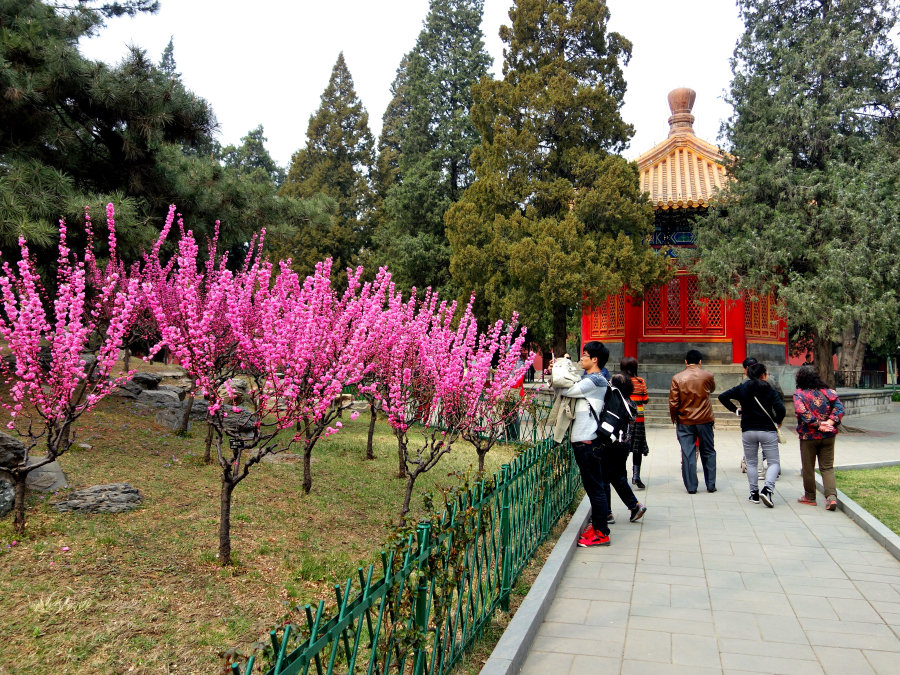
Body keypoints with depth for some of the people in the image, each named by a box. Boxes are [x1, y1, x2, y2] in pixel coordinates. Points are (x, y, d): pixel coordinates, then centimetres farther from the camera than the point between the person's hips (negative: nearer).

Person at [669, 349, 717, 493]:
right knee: (708, 453, 14)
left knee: (687, 454, 4)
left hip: (685, 422, -1)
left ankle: (691, 487, 7)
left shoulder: (677, 378, -7)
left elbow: (673, 402, -8)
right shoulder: (708, 376, -5)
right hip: (704, 420, 1)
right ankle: (710, 485, 19)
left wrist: (674, 418, 6)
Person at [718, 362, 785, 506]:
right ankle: (767, 489, -16)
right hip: (767, 430, -2)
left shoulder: (742, 388, 3)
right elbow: (780, 409, -13)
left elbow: (722, 397, -2)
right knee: (774, 462, 5)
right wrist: (778, 422, 5)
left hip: (748, 431, 2)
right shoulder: (769, 389, -3)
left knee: (751, 463, 14)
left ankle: (754, 493, 14)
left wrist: (735, 410, 7)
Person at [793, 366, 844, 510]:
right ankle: (831, 496, -7)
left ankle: (810, 497, 21)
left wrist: (818, 424, -17)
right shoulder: (827, 391, 4)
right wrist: (829, 423, -12)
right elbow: (839, 407, -6)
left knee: (808, 467, 10)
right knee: (827, 467, 9)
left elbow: (802, 412, -20)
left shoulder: (799, 394, -7)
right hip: (828, 436, 3)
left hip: (808, 436, -3)